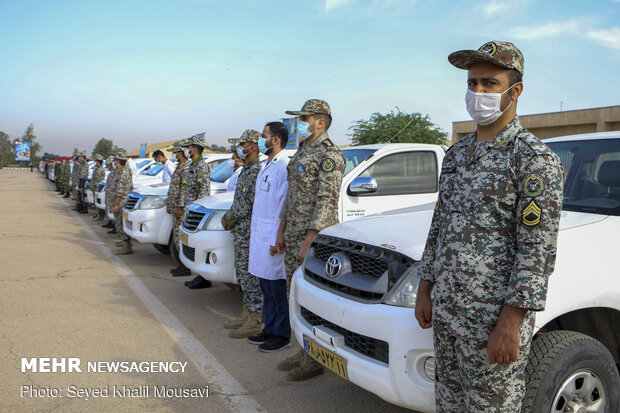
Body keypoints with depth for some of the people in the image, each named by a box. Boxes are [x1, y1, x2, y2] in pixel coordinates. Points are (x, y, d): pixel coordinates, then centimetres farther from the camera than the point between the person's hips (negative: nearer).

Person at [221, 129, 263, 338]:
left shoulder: (257, 171, -16)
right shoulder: (246, 170, 17)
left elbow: (246, 203, -21)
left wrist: (228, 218, -8)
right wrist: (228, 218, 8)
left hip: (249, 231, -10)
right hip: (240, 231, 10)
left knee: (251, 274, -6)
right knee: (243, 272, 15)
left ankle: (255, 321, 1)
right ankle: (247, 313, 25)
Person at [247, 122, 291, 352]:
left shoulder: (284, 166, -14)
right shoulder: (267, 166, 17)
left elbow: (284, 206, -19)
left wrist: (277, 240, -20)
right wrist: (254, 231, 19)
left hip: (272, 238, -10)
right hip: (260, 235, 10)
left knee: (278, 289, 0)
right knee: (266, 288, 16)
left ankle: (282, 335, 12)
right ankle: (270, 330, 27)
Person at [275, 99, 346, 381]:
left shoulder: (329, 156, -13)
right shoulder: (302, 152, 17)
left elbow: (327, 202, -19)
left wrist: (309, 241, -21)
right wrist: (281, 231, 18)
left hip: (314, 236, -10)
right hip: (293, 235, 10)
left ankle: (315, 360, 12)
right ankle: (305, 350, 28)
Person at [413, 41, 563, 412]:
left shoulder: (535, 159, -11)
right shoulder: (457, 154, 12)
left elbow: (538, 252, -16)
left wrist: (510, 324, -19)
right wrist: (425, 291, 13)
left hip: (494, 320, -7)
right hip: (445, 312, 7)